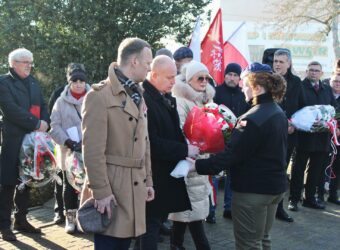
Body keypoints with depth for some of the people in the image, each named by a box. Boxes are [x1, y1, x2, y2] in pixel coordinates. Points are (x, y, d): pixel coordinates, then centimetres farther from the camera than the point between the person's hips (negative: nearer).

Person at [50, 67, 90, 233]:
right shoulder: (61, 101, 4)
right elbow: (54, 126, 0)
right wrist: (68, 142, -13)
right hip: (69, 152, 1)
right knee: (69, 185, 9)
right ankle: (70, 218, 20)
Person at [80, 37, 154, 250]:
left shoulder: (138, 95, 15)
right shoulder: (99, 95, -13)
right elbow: (92, 150, -17)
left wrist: (148, 181, 15)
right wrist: (101, 191, -18)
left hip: (136, 186, 8)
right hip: (111, 186, -8)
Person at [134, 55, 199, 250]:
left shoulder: (166, 97, 9)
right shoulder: (144, 99, -21)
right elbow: (152, 143, -25)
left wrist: (185, 148, 2)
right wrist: (185, 150, -19)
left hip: (166, 173, 9)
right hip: (153, 175, -9)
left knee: (158, 219, 17)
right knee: (151, 223, 0)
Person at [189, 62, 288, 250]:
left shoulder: (253, 119, -23)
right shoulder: (278, 113, 7)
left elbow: (231, 155, -25)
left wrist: (198, 166, -23)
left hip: (252, 189, -9)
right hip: (275, 185, 9)